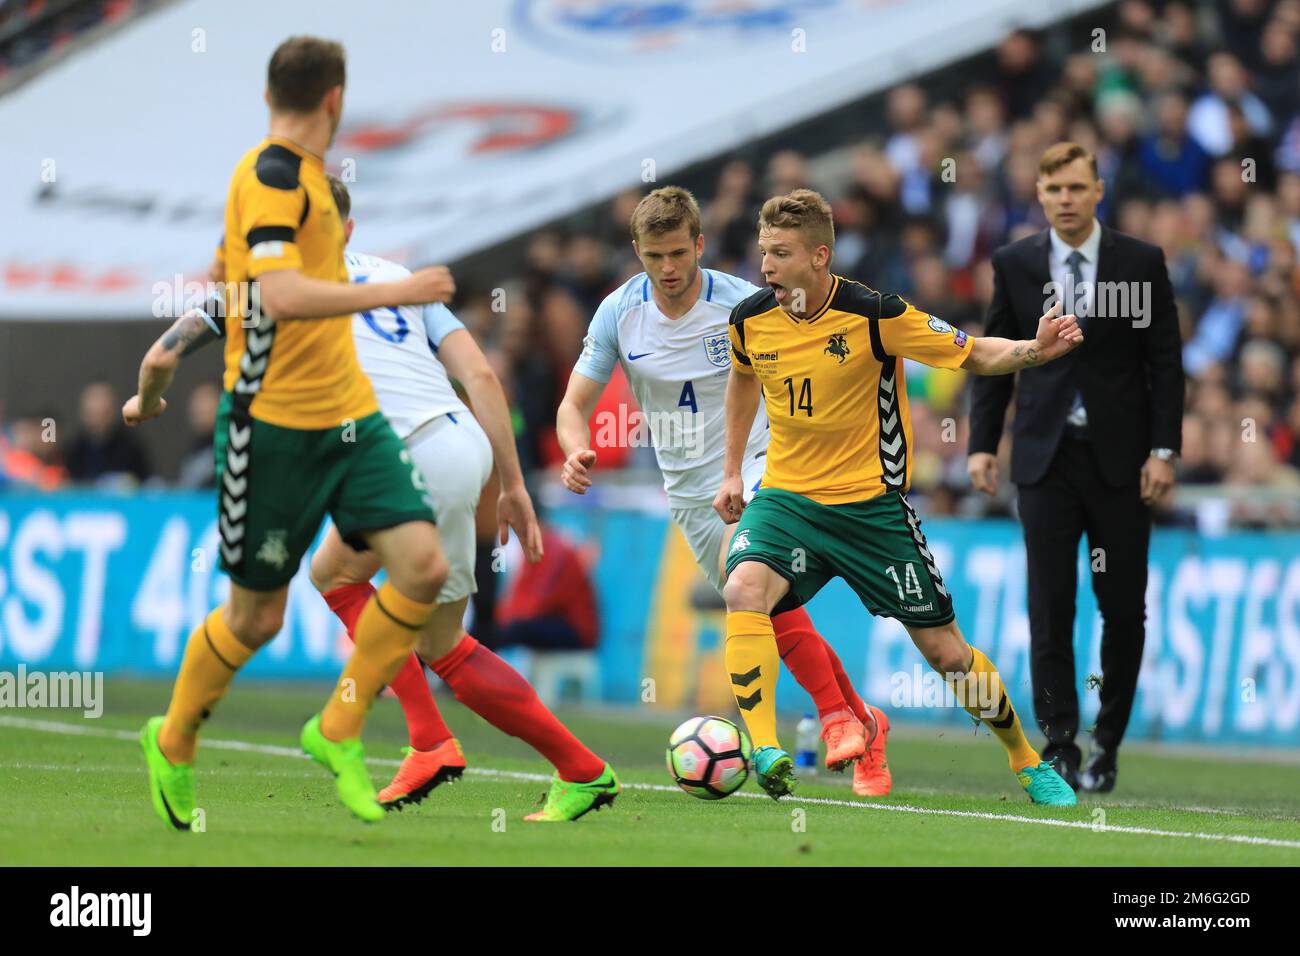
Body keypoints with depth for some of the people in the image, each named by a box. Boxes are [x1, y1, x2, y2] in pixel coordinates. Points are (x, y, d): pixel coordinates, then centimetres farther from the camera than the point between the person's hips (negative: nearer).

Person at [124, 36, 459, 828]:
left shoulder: (305, 176, 14)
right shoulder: (273, 176, -15)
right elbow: (281, 295, -30)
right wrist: (397, 292, -27)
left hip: (348, 413, 8)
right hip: (275, 425, -8)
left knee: (423, 566, -9)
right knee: (257, 616, 2)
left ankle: (339, 730, 6)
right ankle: (172, 745, 27)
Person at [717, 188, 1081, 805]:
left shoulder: (875, 315, -17)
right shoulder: (751, 319, -5)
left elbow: (973, 356, -9)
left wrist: (1034, 350, -28)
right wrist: (733, 471, 18)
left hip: (871, 504, -2)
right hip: (787, 495, 3)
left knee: (944, 650, 4)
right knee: (744, 589, -30)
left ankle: (1028, 763, 25)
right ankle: (764, 751, -29)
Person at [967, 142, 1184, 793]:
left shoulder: (1141, 263, 0)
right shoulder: (1013, 264, 5)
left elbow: (1165, 362, 0)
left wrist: (1164, 451, -6)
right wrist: (982, 444, 0)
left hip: (1121, 459, -1)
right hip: (1046, 457, 1)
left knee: (1124, 609, 2)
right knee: (1050, 610, -3)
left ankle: (1107, 744, 14)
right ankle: (1060, 749, -1)